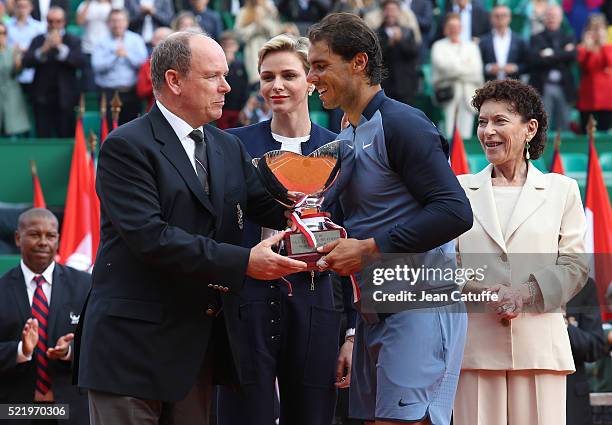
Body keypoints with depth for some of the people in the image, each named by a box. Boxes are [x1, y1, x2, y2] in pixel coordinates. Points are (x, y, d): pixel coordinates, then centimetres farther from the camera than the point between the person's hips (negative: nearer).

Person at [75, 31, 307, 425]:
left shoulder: (229, 148, 15)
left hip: (201, 343, 7)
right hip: (134, 342, -7)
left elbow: (272, 206, 7)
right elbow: (149, 237, -21)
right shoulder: (127, 147, -10)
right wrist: (243, 262, -24)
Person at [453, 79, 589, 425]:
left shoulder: (561, 190, 12)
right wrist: (482, 292, -10)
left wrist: (526, 294, -10)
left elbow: (575, 265, 6)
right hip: (475, 341, 1)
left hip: (539, 341, 0)